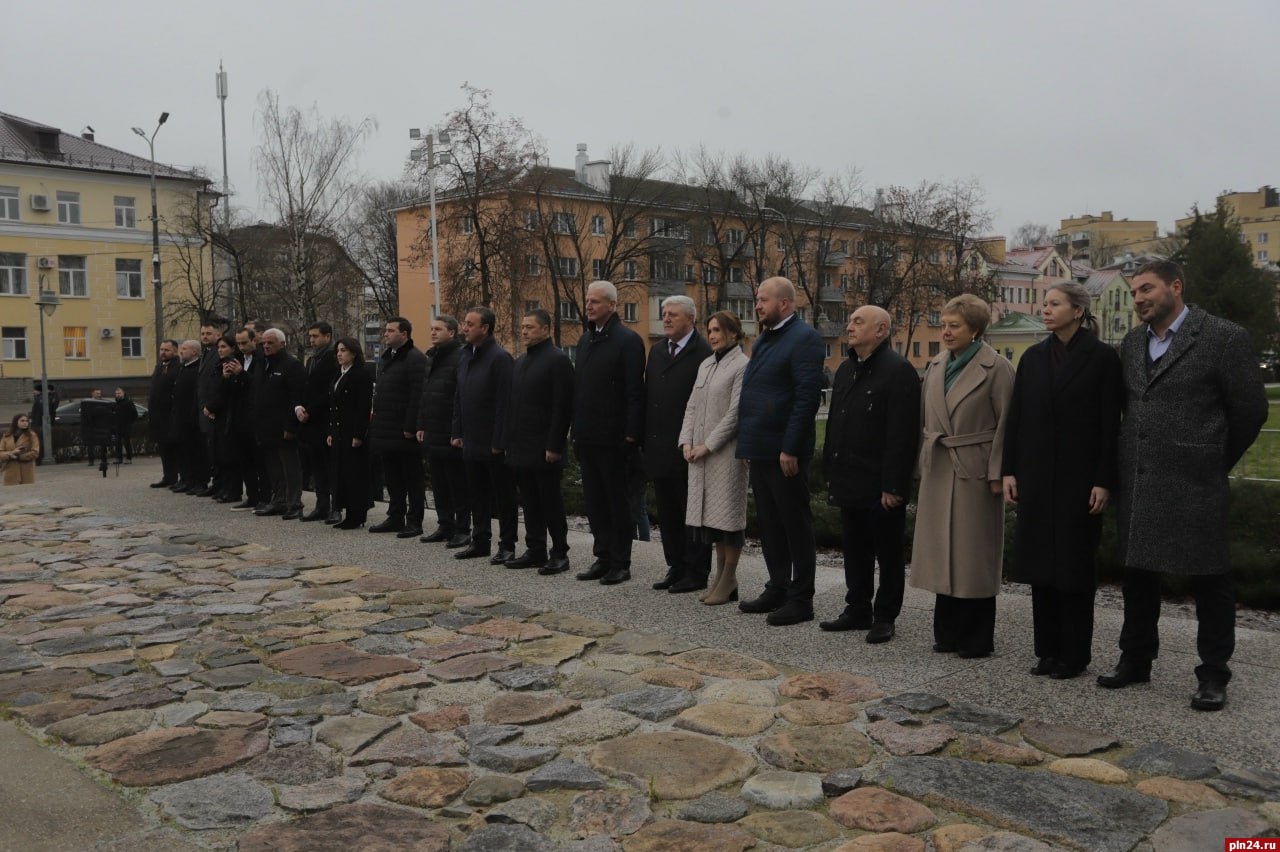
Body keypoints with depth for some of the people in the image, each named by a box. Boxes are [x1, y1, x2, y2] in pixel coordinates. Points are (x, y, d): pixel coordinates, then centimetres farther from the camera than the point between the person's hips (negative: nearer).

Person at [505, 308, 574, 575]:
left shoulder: (558, 360, -8)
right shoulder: (519, 362, 16)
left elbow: (563, 407, -14)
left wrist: (554, 446, -18)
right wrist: (509, 442, 13)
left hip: (544, 449, -7)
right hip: (521, 449, 8)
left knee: (551, 501, 0)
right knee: (529, 502, 11)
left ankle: (560, 553, 8)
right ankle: (535, 551, 18)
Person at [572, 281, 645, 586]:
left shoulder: (627, 340, -10)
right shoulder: (585, 339, 13)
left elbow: (635, 392, -14)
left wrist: (631, 435, -18)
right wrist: (577, 430, 12)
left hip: (613, 438, -7)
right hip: (588, 437, 7)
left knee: (616, 501, 2)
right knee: (594, 501, 12)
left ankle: (620, 563, 11)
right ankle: (603, 558, 21)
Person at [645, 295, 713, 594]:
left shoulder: (703, 353, -11)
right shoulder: (656, 351, 13)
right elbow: (648, 397, 15)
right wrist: (646, 440, 10)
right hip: (660, 450, 8)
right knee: (668, 513, 13)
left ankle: (696, 573, 10)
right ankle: (676, 567, 23)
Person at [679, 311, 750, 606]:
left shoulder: (742, 366, -7)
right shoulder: (705, 365, 16)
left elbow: (735, 412, -13)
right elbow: (692, 406, 14)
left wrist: (708, 445, -15)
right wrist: (686, 442, 1)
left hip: (726, 452, -7)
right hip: (699, 452, 7)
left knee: (728, 514, -2)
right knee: (710, 513, 10)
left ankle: (729, 579, 6)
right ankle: (721, 575, 19)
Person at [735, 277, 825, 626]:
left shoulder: (804, 339, -12)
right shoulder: (763, 340, 16)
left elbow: (807, 397, -18)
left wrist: (790, 449, -21)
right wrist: (748, 441, 13)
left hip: (784, 452, -9)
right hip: (761, 449, 9)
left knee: (795, 525, 1)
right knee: (769, 523, 16)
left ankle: (801, 600, 10)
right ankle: (777, 589, 28)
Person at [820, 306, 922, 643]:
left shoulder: (898, 371, -12)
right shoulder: (845, 370, 15)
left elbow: (903, 435, -18)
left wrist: (893, 485, -20)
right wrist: (831, 472, 16)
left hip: (881, 486, -8)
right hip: (849, 482, 8)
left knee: (888, 555, 5)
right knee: (854, 550, 16)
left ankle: (885, 617, 15)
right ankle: (857, 610, 27)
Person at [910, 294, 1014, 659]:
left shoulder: (996, 367, -7)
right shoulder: (936, 366, 11)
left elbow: (1006, 423, -10)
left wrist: (997, 473, -13)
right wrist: (925, 464, 10)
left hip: (976, 472, -6)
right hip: (939, 470, 6)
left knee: (975, 555, 2)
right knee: (943, 552, 10)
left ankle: (978, 638, 13)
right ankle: (948, 632, 21)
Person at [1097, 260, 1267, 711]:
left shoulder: (1224, 338, -8)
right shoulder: (1132, 343, 10)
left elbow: (1250, 409, -4)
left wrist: (1216, 463, 4)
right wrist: (1139, 457, 16)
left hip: (1194, 485, -6)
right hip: (1137, 483, 6)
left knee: (1209, 579, 4)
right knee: (1138, 573, 14)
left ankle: (1213, 675, 15)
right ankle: (1135, 660, 27)